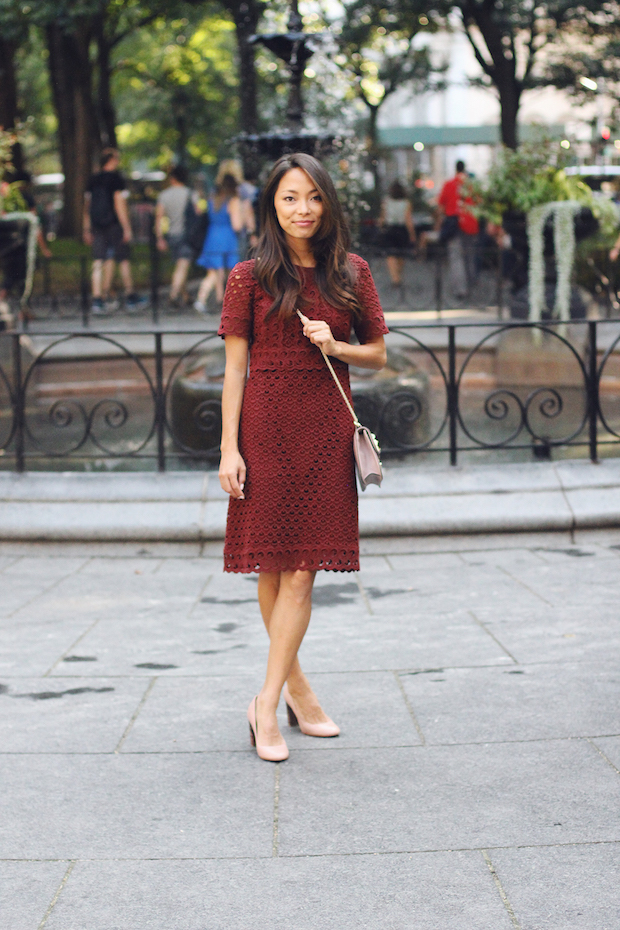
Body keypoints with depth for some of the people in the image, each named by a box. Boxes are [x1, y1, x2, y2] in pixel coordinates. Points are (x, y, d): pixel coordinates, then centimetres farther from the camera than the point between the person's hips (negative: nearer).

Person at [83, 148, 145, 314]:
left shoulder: (93, 180, 10)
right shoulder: (116, 178, -8)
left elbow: (87, 206, 13)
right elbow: (119, 204, -14)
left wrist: (87, 230, 18)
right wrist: (127, 227, -12)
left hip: (97, 225, 5)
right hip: (114, 224, -5)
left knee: (98, 263, 1)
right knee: (123, 260, 7)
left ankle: (97, 298, -8)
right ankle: (130, 296, 15)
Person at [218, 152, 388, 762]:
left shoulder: (351, 274, 8)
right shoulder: (251, 277, 2)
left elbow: (377, 355, 13)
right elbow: (235, 369, 0)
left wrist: (335, 346, -8)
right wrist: (229, 447, -6)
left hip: (326, 427, 1)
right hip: (267, 424, -1)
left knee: (301, 570, -5)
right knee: (272, 567, 3)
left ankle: (268, 704, -3)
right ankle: (295, 686, 20)